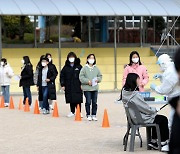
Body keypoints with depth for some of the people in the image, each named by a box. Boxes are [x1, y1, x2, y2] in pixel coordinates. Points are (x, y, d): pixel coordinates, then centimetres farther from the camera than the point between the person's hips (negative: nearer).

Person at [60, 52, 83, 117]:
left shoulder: (79, 66, 3)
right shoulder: (66, 67, 7)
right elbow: (62, 76, 9)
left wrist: (82, 84, -5)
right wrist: (62, 85, 3)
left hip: (77, 86, -2)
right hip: (69, 87, 2)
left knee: (78, 100, -5)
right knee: (71, 100, 7)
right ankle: (72, 112, 17)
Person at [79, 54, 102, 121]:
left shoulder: (96, 68, 8)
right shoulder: (84, 68, -3)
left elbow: (100, 76, 14)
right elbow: (81, 77, -6)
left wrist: (97, 79, -6)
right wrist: (88, 81, -15)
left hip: (95, 88, 3)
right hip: (87, 88, -3)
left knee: (94, 102, 5)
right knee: (88, 102, -1)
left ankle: (94, 115, 14)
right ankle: (88, 115, 8)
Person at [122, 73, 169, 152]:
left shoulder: (125, 92, -1)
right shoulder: (135, 95, -27)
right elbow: (146, 109, -19)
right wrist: (155, 109, -1)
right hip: (142, 120, -9)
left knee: (157, 117, 25)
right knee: (163, 119, 7)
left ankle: (153, 142, 26)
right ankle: (163, 142, 16)